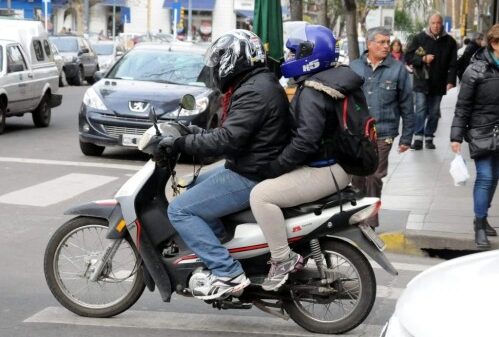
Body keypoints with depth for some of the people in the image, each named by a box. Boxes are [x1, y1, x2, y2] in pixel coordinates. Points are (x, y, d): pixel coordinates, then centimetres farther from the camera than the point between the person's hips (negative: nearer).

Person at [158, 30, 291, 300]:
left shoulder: (254, 91, -20)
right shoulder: (260, 83, 14)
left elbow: (228, 140, -28)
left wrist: (181, 143, -21)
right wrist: (196, 133, 18)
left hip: (250, 179, -11)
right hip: (249, 167, 11)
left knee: (180, 210, -13)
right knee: (192, 188, 27)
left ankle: (227, 273, -16)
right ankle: (223, 245, 23)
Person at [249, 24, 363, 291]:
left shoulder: (312, 92, -20)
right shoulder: (334, 80, 12)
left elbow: (306, 141, -29)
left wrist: (275, 167, -18)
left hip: (325, 170, -11)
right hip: (335, 162, 11)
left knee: (261, 195, -19)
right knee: (270, 187, 26)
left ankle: (283, 259, -14)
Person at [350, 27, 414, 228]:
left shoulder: (398, 70, 2)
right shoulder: (354, 67, 7)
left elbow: (406, 106, 4)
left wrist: (406, 138, 2)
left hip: (382, 134, -2)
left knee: (374, 179, -1)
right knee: (357, 178, 8)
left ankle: (370, 223, 9)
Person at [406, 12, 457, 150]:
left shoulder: (449, 41, 3)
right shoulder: (419, 38, 0)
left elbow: (453, 64, 2)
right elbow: (408, 57, 1)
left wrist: (451, 81, -7)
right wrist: (423, 59, -14)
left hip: (438, 84, 2)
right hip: (422, 82, -2)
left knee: (434, 112, 8)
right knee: (421, 110, -8)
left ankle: (429, 138, 17)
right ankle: (418, 138, -6)